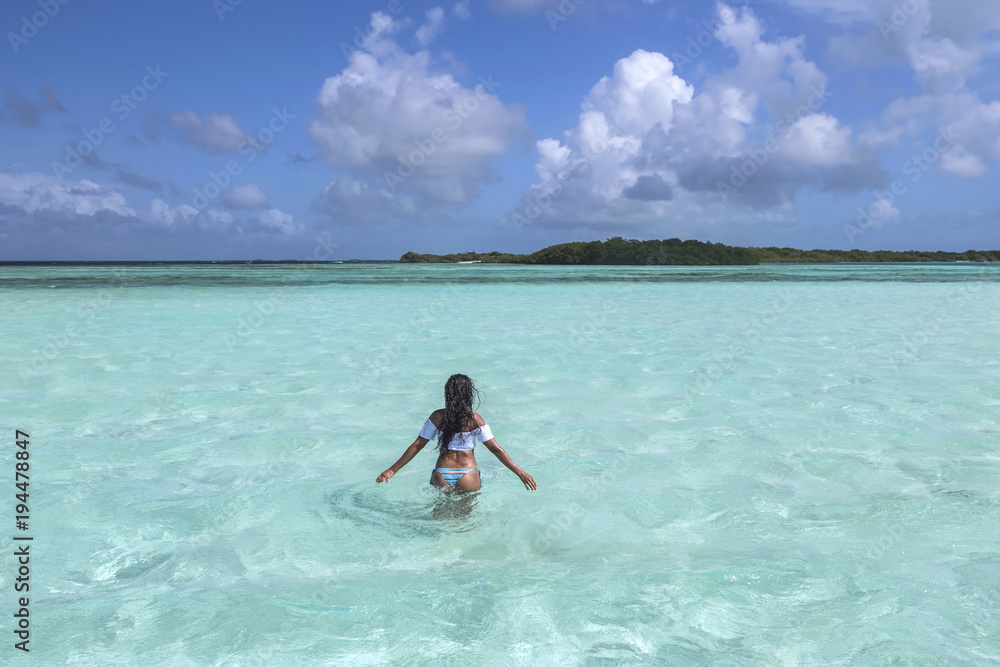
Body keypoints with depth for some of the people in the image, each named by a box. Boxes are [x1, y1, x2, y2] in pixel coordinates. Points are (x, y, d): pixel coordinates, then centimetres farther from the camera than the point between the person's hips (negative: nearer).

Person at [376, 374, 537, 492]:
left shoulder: (438, 417, -3)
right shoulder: (474, 419, -5)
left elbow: (417, 446, -1)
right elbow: (496, 449, -6)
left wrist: (392, 470, 7)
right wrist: (520, 473, -1)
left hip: (441, 476, 1)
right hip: (467, 478, -1)